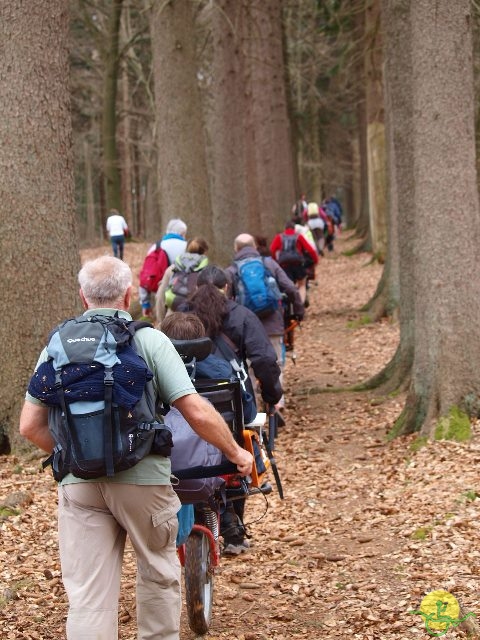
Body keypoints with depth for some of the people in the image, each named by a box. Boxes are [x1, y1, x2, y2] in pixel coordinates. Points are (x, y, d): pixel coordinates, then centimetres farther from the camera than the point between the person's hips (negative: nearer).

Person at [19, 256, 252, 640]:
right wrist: (236, 453, 5)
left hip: (79, 484, 2)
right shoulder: (150, 340, -3)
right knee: (159, 577, 20)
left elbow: (30, 426, 3)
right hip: (143, 480, -2)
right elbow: (197, 413, -9)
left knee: (87, 595, 3)